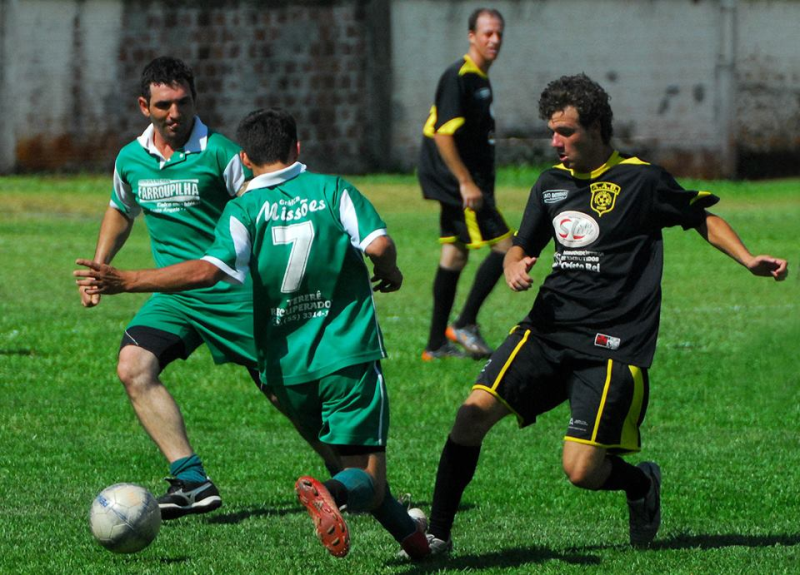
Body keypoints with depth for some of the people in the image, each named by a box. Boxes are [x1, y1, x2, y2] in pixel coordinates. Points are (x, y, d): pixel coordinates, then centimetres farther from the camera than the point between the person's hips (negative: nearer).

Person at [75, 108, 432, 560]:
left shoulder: (244, 209, -4)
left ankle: (411, 534, 33)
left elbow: (208, 270, -20)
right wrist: (389, 272, 10)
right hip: (350, 356, -2)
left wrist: (124, 282, -21)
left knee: (350, 457, 26)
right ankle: (333, 493, -38)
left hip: (286, 369, 2)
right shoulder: (333, 191, -2)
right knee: (368, 478, -5)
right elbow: (379, 245, -14)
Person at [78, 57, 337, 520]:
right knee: (133, 365, -19)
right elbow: (120, 212, 26)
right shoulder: (130, 160, 6)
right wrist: (98, 268, 20)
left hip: (234, 291, -5)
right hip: (174, 295, 5)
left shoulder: (219, 153, -10)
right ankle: (192, 480, -20)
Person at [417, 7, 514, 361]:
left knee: (454, 253, 11)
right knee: (504, 246, -10)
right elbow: (442, 134, -21)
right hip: (458, 183, -10)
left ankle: (437, 344, 15)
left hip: (457, 185, 10)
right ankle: (465, 324, -3)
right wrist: (466, 183, -23)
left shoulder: (480, 79, 15)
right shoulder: (458, 78, -16)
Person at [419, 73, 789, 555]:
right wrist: (516, 266, 0)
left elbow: (703, 218, 9)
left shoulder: (641, 180, -3)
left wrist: (749, 260, -5)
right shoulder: (552, 183, 13)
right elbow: (522, 246, 24)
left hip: (612, 347, -5)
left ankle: (642, 482, 22)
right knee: (474, 413, -15)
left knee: (582, 470, -13)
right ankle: (438, 534, -7)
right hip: (548, 330, 5)